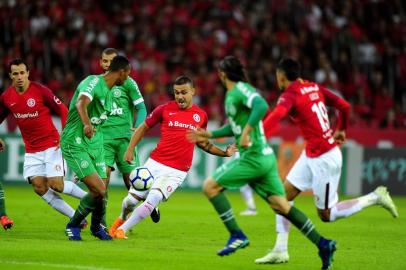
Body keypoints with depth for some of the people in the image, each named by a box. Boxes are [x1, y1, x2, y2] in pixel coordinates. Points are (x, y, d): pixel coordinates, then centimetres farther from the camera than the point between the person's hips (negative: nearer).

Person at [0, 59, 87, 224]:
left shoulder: (41, 91, -13)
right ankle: (76, 218, 3)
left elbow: (63, 111, -7)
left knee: (55, 184, -14)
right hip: (31, 151, 5)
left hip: (51, 146, -5)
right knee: (39, 187, -6)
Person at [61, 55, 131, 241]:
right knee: (99, 189, -17)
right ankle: (73, 226, 4)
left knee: (101, 190, 4)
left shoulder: (109, 92, 11)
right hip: (75, 144, -8)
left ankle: (96, 227, 33)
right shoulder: (94, 81, -17)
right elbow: (81, 103, -37)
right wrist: (87, 124, -53)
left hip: (95, 144, 8)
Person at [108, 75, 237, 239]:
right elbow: (143, 127, 11)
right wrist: (130, 149, 2)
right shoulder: (165, 109, 0)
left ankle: (122, 229, -8)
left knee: (153, 198, -21)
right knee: (132, 198, -1)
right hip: (155, 163, 1)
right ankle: (121, 219, 34)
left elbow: (202, 142, 22)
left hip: (177, 171, -1)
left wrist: (224, 153, 13)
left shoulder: (201, 116, 6)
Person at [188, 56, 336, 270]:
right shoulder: (232, 94, 18)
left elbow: (261, 106, -30)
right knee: (280, 205, 8)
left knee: (210, 186, -5)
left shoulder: (241, 89, -10)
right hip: (264, 156, 9)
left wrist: (246, 132, -34)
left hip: (253, 157, -9)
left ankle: (237, 236, -6)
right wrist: (209, 135, 30)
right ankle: (322, 244, 4)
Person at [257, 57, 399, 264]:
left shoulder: (290, 95, -18)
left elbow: (276, 115, -39)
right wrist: (341, 130, 30)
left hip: (324, 160, -9)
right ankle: (280, 251, 6)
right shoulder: (314, 88, 6)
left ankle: (374, 198, 10)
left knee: (326, 215, 3)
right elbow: (344, 105, 13)